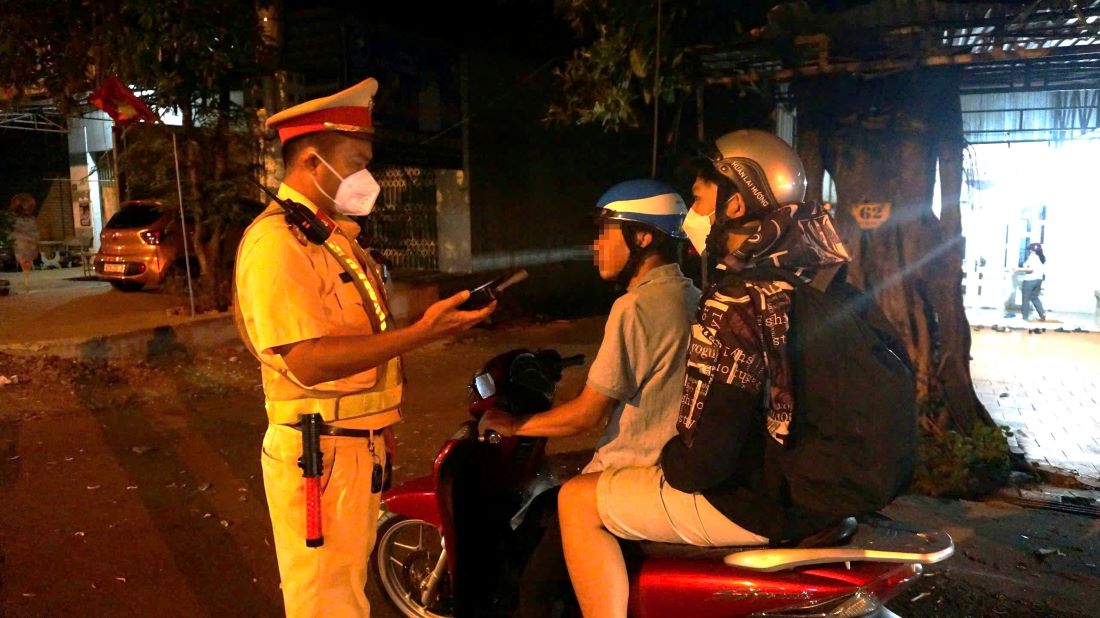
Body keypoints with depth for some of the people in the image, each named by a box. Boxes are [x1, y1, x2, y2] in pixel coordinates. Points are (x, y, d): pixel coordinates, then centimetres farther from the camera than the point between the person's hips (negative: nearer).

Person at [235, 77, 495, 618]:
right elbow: (306, 359, -27)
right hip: (319, 453, -9)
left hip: (359, 447, 9)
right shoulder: (276, 240, -18)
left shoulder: (334, 235, 15)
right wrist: (420, 333, -31)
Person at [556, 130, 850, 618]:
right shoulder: (807, 279, 3)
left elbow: (705, 460, -26)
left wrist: (669, 461, -4)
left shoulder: (738, 302, -25)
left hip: (756, 503, -9)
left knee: (577, 501, 1)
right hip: (811, 487, 9)